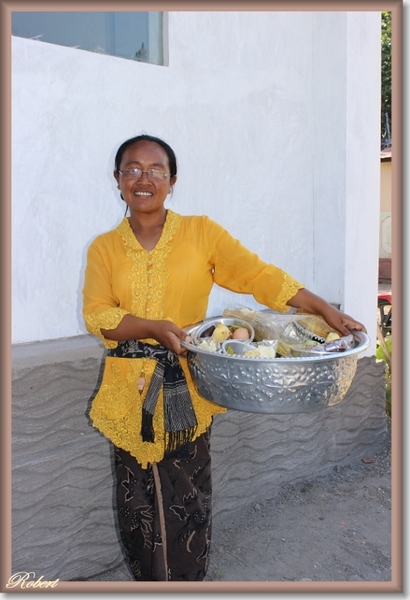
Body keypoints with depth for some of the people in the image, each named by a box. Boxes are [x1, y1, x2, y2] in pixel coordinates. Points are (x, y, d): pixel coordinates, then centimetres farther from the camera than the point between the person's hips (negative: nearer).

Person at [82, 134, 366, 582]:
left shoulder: (201, 233, -1)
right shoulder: (104, 249, 4)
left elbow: (259, 274, -7)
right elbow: (96, 315, -7)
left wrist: (326, 311, -15)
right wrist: (154, 328, -23)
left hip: (187, 388, -1)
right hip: (130, 392, 2)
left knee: (187, 500, 7)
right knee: (139, 502, 11)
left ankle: (188, 581, 31)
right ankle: (147, 580, 34)